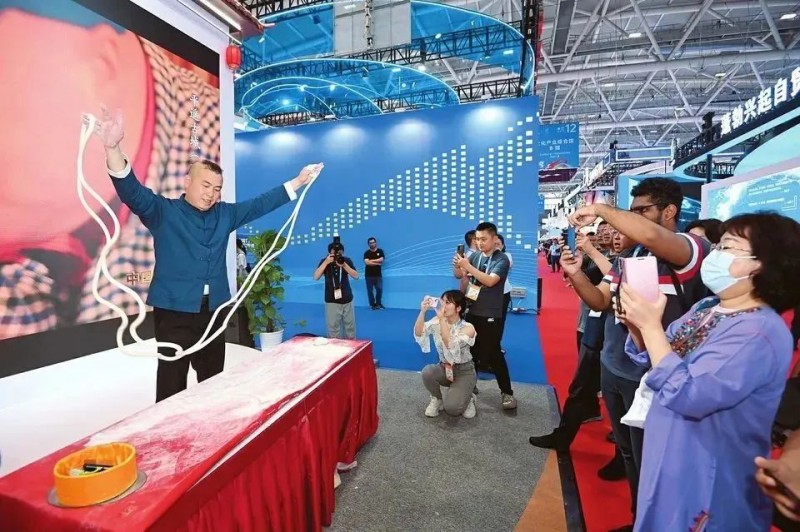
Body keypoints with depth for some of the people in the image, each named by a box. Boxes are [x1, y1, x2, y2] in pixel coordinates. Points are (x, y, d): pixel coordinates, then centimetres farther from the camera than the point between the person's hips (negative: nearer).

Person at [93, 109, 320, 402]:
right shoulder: (163, 212, -1)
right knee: (172, 385, 1)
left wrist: (298, 181, 14)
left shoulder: (225, 214, 11)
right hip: (174, 310, -4)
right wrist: (113, 148, -35)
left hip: (215, 309, 5)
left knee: (213, 381, 16)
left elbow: (261, 203, 14)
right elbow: (133, 192, -18)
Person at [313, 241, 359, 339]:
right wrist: (326, 262, -22)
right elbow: (316, 277, -14)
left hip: (347, 299, 2)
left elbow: (356, 276, -9)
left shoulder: (347, 260, -1)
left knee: (350, 326, 10)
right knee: (333, 328, -3)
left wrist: (344, 265, -21)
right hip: (332, 300, -1)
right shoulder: (325, 261, -3)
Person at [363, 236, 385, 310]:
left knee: (379, 289, -1)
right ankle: (372, 304, 14)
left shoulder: (380, 251, 4)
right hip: (369, 275, -1)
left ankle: (378, 303, 18)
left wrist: (371, 260, -12)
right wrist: (377, 263, -12)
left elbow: (381, 260, -11)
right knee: (370, 290, 3)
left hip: (378, 274, 1)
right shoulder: (367, 253, 0)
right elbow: (367, 262, -15)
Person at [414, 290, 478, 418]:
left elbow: (450, 345, -36)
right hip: (444, 368, 4)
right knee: (427, 372, -30)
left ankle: (468, 398, 11)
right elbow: (418, 335, -24)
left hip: (464, 371, -4)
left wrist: (442, 318, -41)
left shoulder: (468, 328, -19)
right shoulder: (436, 322, -8)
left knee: (451, 408, -24)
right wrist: (422, 312, -37)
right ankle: (436, 399, 1)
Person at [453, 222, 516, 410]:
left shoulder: (502, 259, -10)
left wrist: (468, 266, -29)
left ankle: (507, 392, 15)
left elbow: (490, 281, -23)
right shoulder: (475, 256, 4)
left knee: (493, 354, 0)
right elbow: (459, 276, 2)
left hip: (491, 315, -5)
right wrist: (457, 265, -19)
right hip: (472, 312, 5)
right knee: (471, 350, 15)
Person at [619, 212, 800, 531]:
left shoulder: (760, 332, -25)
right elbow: (651, 357, 6)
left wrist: (651, 325, -29)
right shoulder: (706, 308, 1)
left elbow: (686, 395, -31)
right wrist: (636, 324, -13)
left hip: (708, 480, -7)